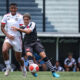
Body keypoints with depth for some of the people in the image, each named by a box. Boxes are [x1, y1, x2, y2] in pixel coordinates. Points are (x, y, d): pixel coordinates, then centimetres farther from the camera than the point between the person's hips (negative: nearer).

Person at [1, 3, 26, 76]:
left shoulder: (20, 17, -5)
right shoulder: (6, 16, 4)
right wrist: (8, 35, -8)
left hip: (17, 38, -2)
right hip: (8, 38, 2)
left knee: (18, 57, 6)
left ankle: (23, 68, 37)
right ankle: (8, 67, -8)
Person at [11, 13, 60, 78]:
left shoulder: (32, 24, -3)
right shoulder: (22, 27, 9)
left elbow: (28, 31, -20)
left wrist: (18, 29, -22)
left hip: (35, 42, -2)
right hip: (27, 44, 2)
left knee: (43, 55, -15)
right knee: (29, 55, -31)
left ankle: (53, 72, -9)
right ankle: (33, 71, -39)